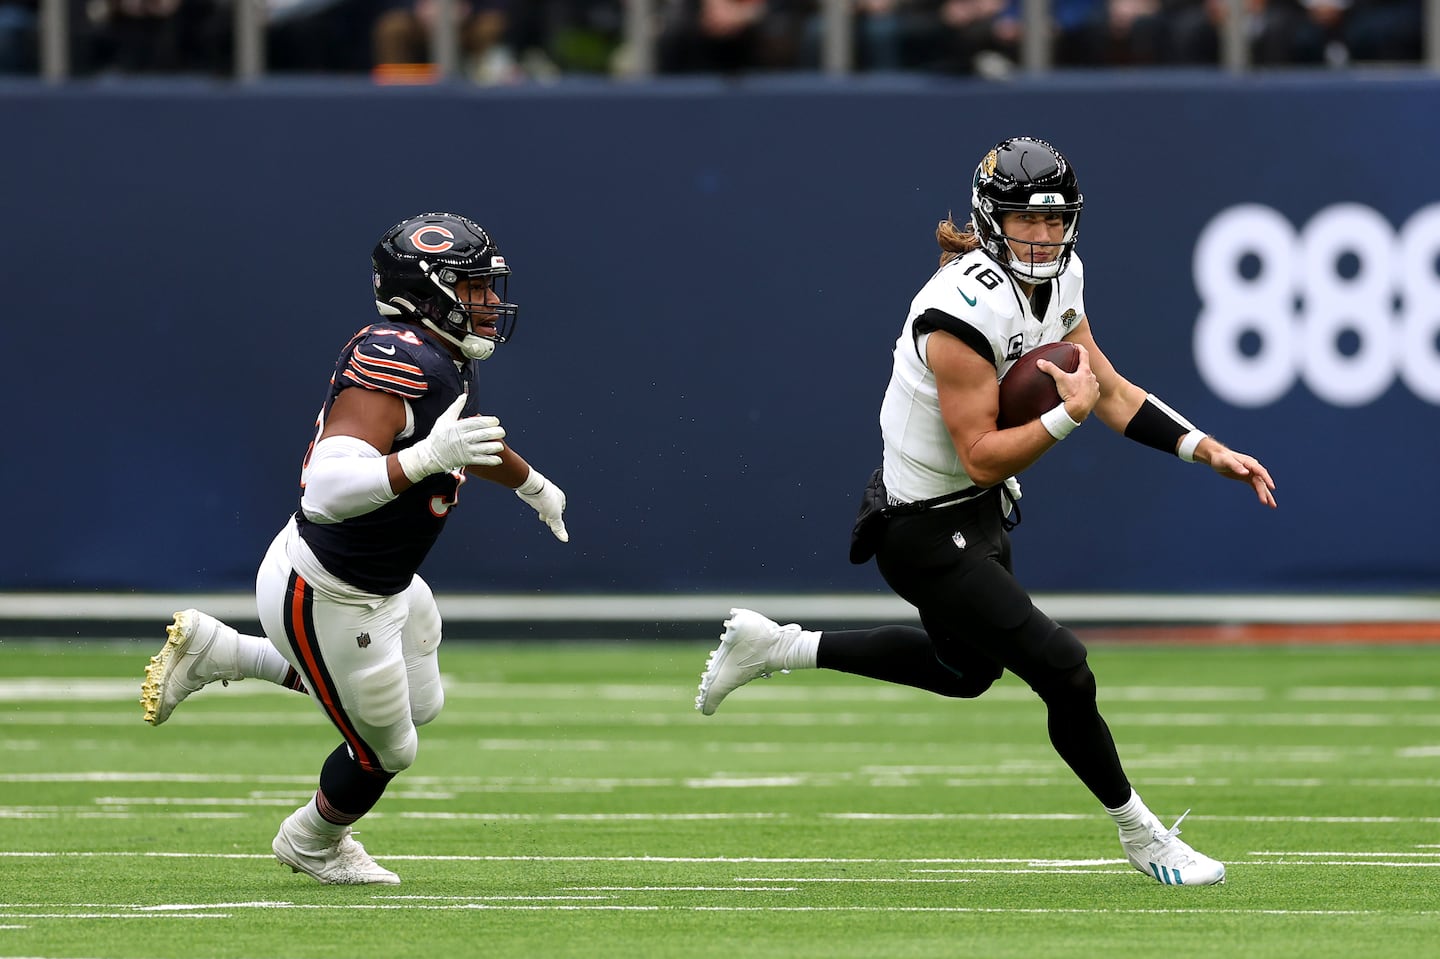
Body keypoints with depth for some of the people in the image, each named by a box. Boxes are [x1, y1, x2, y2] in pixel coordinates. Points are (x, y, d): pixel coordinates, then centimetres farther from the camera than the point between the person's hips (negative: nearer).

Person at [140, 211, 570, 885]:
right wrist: (428, 459, -50)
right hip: (327, 600, -10)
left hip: (384, 586, 10)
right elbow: (328, 489, -41)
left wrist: (532, 484, 41)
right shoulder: (396, 364, -31)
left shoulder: (447, 360, 0)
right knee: (384, 751, 12)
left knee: (420, 704, 29)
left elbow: (471, 439, 24)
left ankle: (215, 653, 30)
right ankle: (314, 845, 46)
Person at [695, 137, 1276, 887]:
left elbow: (1111, 393, 5)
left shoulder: (1057, 279, -2)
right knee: (1062, 670, -10)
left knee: (967, 670, 29)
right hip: (924, 529, -10)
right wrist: (1067, 415, -34)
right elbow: (983, 458, -28)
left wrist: (1207, 451, -3)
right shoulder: (965, 310, -30)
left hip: (980, 513, 10)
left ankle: (776, 647, 37)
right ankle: (1141, 836, 10)